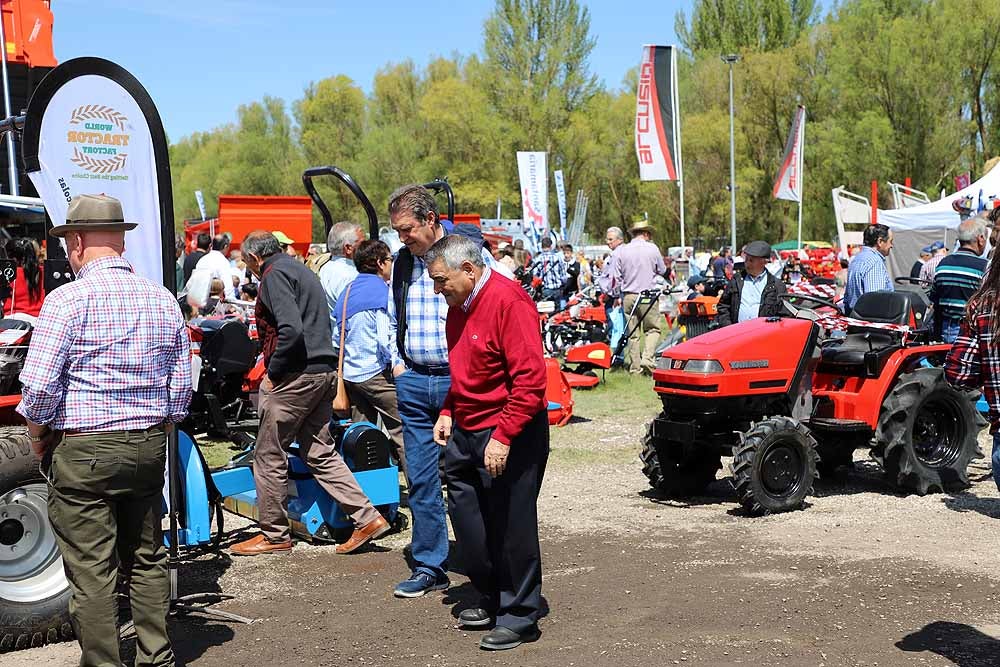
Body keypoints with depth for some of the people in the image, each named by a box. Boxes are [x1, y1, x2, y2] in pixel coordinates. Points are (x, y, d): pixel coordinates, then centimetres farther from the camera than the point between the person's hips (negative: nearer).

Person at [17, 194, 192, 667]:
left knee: (91, 573, 2)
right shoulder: (163, 299, 6)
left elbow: (38, 385, -15)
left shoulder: (69, 300, -12)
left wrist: (37, 436, 1)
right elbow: (182, 383, 10)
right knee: (147, 560, 17)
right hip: (148, 449, 6)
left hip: (81, 451, -6)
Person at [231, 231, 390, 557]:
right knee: (320, 453, 12)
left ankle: (274, 535, 12)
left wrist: (273, 373, -13)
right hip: (324, 371, 9)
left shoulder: (274, 274, -10)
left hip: (297, 375, -9)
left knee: (269, 456, 3)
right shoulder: (299, 269, 20)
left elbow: (291, 329, -23)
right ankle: (368, 518, 8)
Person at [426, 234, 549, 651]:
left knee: (511, 527, 0)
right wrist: (448, 413, 10)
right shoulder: (459, 305, 10)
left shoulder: (508, 301, -18)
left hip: (507, 439, -9)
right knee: (466, 515, 14)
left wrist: (503, 436, -25)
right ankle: (491, 600, 30)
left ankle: (520, 616, 14)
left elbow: (530, 379, -22)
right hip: (466, 432, 9)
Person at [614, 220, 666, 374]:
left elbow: (617, 276, 6)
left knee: (633, 333, 7)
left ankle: (635, 366, 9)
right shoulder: (652, 248, -4)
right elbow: (662, 270, 8)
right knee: (653, 329, 6)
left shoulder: (622, 251, 3)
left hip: (628, 296, 3)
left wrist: (619, 296, 18)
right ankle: (647, 358, -13)